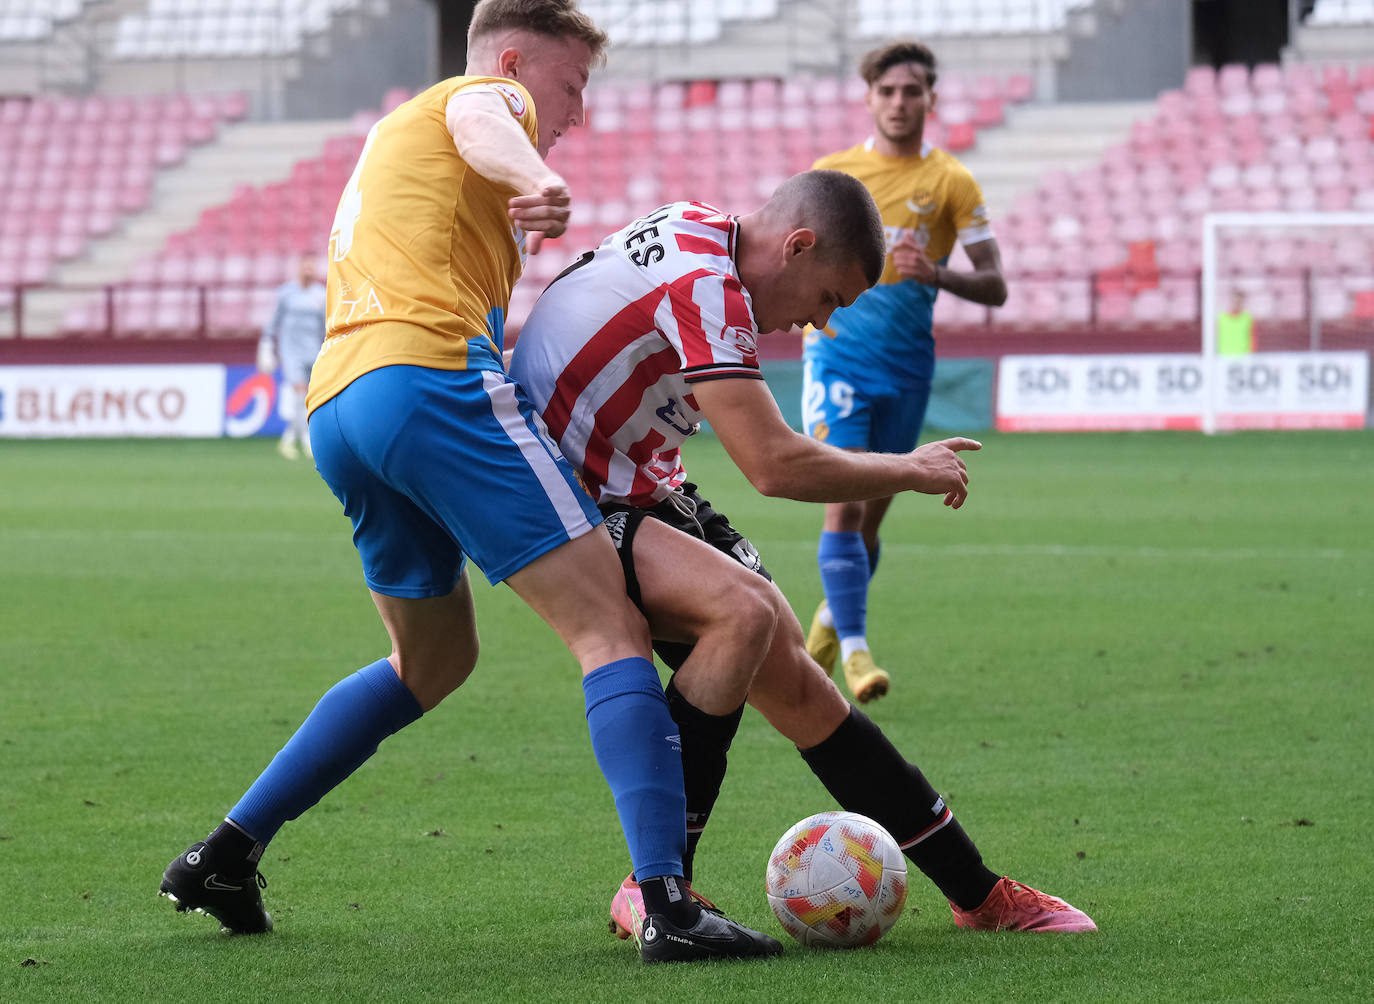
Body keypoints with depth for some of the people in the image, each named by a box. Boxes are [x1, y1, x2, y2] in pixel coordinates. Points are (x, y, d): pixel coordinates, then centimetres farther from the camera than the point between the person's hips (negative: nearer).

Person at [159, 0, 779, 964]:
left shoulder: (391, 136, 37)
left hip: (335, 409, 9)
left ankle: (225, 855, 22)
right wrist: (541, 184, -38)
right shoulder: (484, 96, 10)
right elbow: (480, 125, -16)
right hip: (432, 374, -9)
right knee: (611, 625, -13)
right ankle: (668, 902, -27)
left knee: (434, 660, 26)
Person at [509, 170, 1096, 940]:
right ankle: (653, 892, -22)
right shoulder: (705, 285, -24)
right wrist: (910, 471, -13)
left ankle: (978, 892, 7)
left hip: (636, 493, 10)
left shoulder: (695, 232, 6)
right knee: (744, 610, -31)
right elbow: (775, 465, -26)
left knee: (791, 680, 3)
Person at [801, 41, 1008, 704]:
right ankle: (854, 648, -17)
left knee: (871, 517, 9)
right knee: (844, 502, -16)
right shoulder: (831, 174, 4)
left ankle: (830, 623, 33)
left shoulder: (951, 183, 0)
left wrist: (936, 275, -22)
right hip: (837, 353, -1)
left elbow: (995, 287, -3)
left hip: (907, 366, 1)